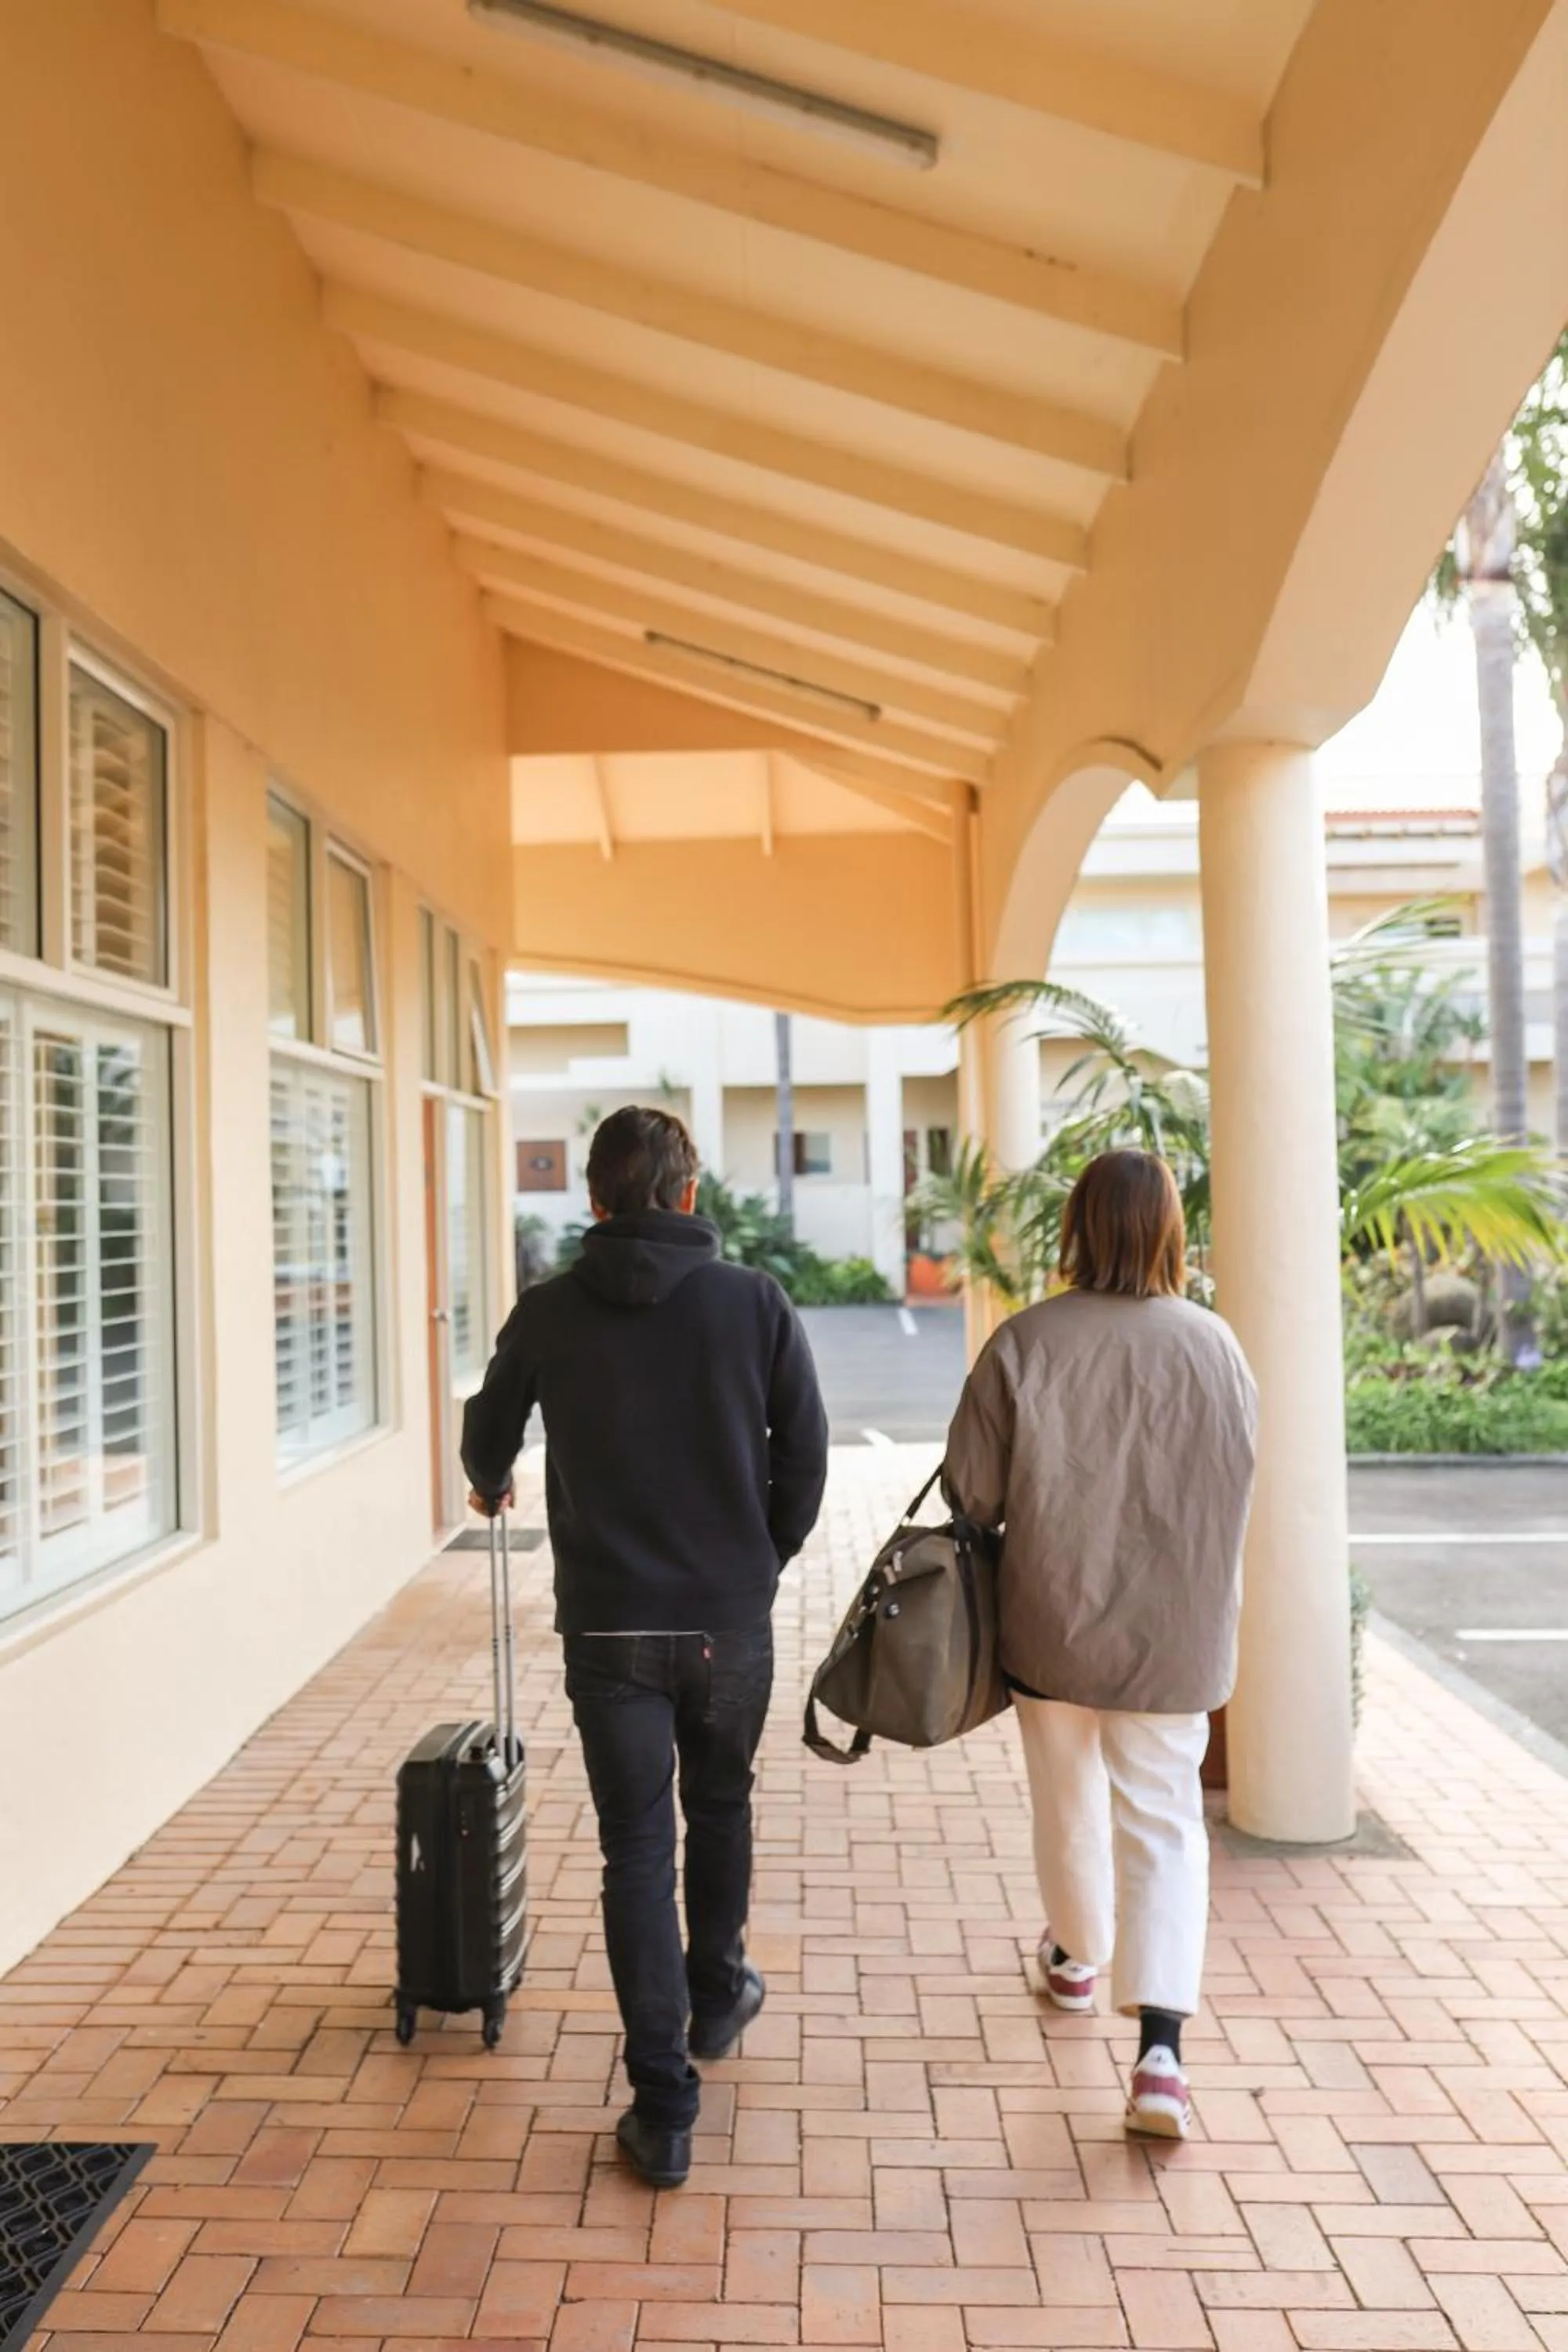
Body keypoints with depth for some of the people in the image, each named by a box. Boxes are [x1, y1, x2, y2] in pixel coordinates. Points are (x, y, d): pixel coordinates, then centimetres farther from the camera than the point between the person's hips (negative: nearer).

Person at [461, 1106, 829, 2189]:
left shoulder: (549, 1313, -5)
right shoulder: (756, 1302, -7)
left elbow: (489, 1440, 13)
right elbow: (806, 1455, -4)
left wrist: (492, 1487, 36)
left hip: (609, 1624, -1)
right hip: (731, 1620, 1)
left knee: (637, 1849, 8)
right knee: (720, 1809, 24)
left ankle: (664, 2110, 12)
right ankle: (716, 1999, 44)